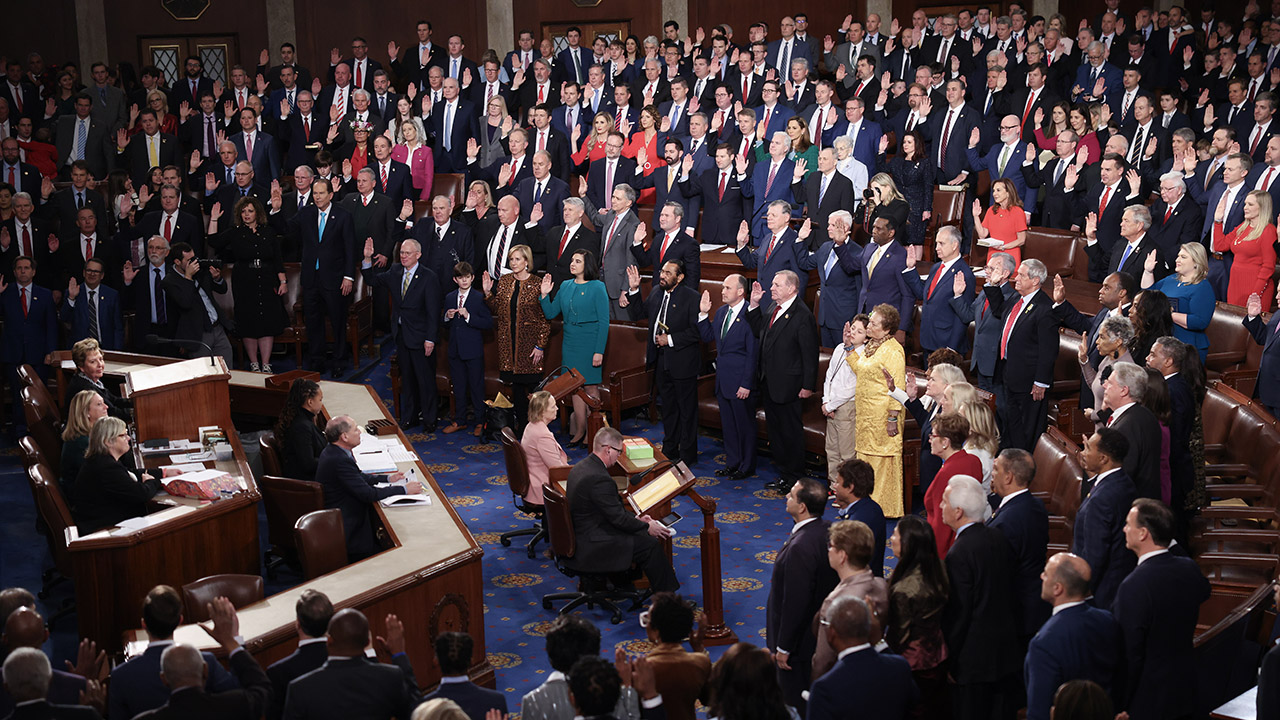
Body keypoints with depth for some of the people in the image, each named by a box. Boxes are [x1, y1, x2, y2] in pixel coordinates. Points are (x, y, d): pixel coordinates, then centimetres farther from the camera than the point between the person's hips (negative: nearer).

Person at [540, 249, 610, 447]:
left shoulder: (597, 287, -7)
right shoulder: (565, 286, 9)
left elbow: (604, 322, -9)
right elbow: (551, 313, 11)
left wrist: (599, 351, -14)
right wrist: (545, 294, -5)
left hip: (590, 343, -5)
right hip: (570, 343, 5)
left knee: (590, 386, -1)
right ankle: (579, 430, 14)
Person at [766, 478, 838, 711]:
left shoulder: (800, 548, -32)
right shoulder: (827, 530, -5)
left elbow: (795, 603, -27)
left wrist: (783, 648, -17)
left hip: (800, 639, -9)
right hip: (823, 629, 9)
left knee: (796, 705, 8)